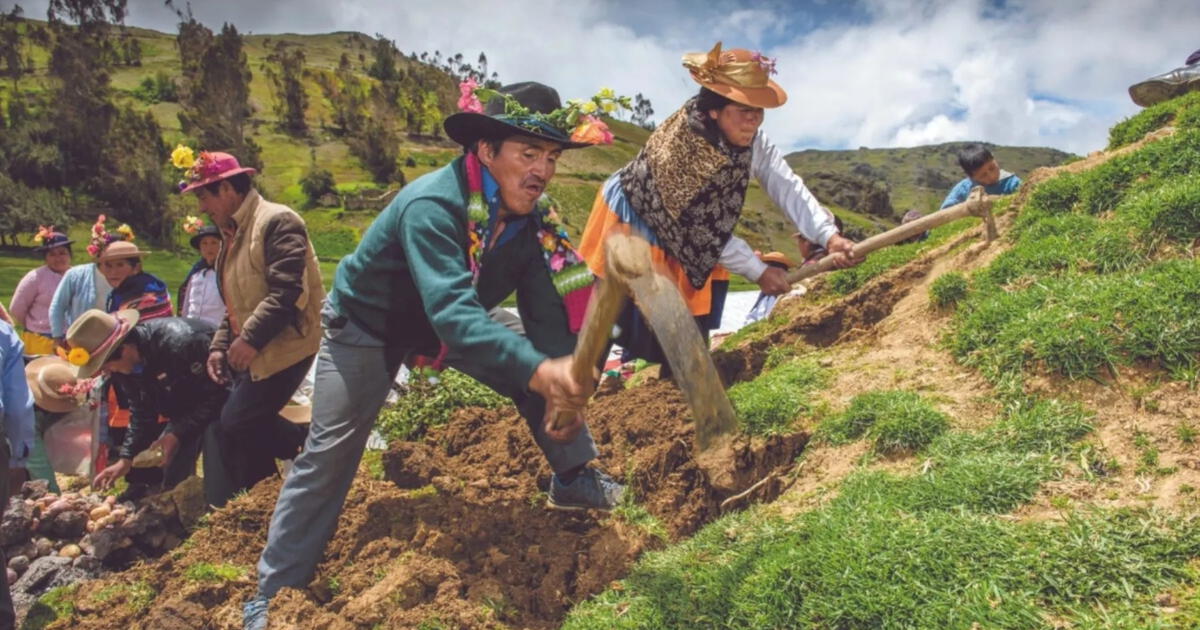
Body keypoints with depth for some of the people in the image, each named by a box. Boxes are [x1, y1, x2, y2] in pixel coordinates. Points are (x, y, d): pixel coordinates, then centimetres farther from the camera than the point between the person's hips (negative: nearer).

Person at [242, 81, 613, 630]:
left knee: (539, 363, -8)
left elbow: (545, 312, -18)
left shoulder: (526, 219, -15)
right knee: (329, 456, -7)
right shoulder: (432, 206, -38)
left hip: (449, 325, 6)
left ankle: (574, 477, 10)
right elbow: (453, 313, -51)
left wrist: (562, 388, -36)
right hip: (367, 324, -6)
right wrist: (539, 371, -64)